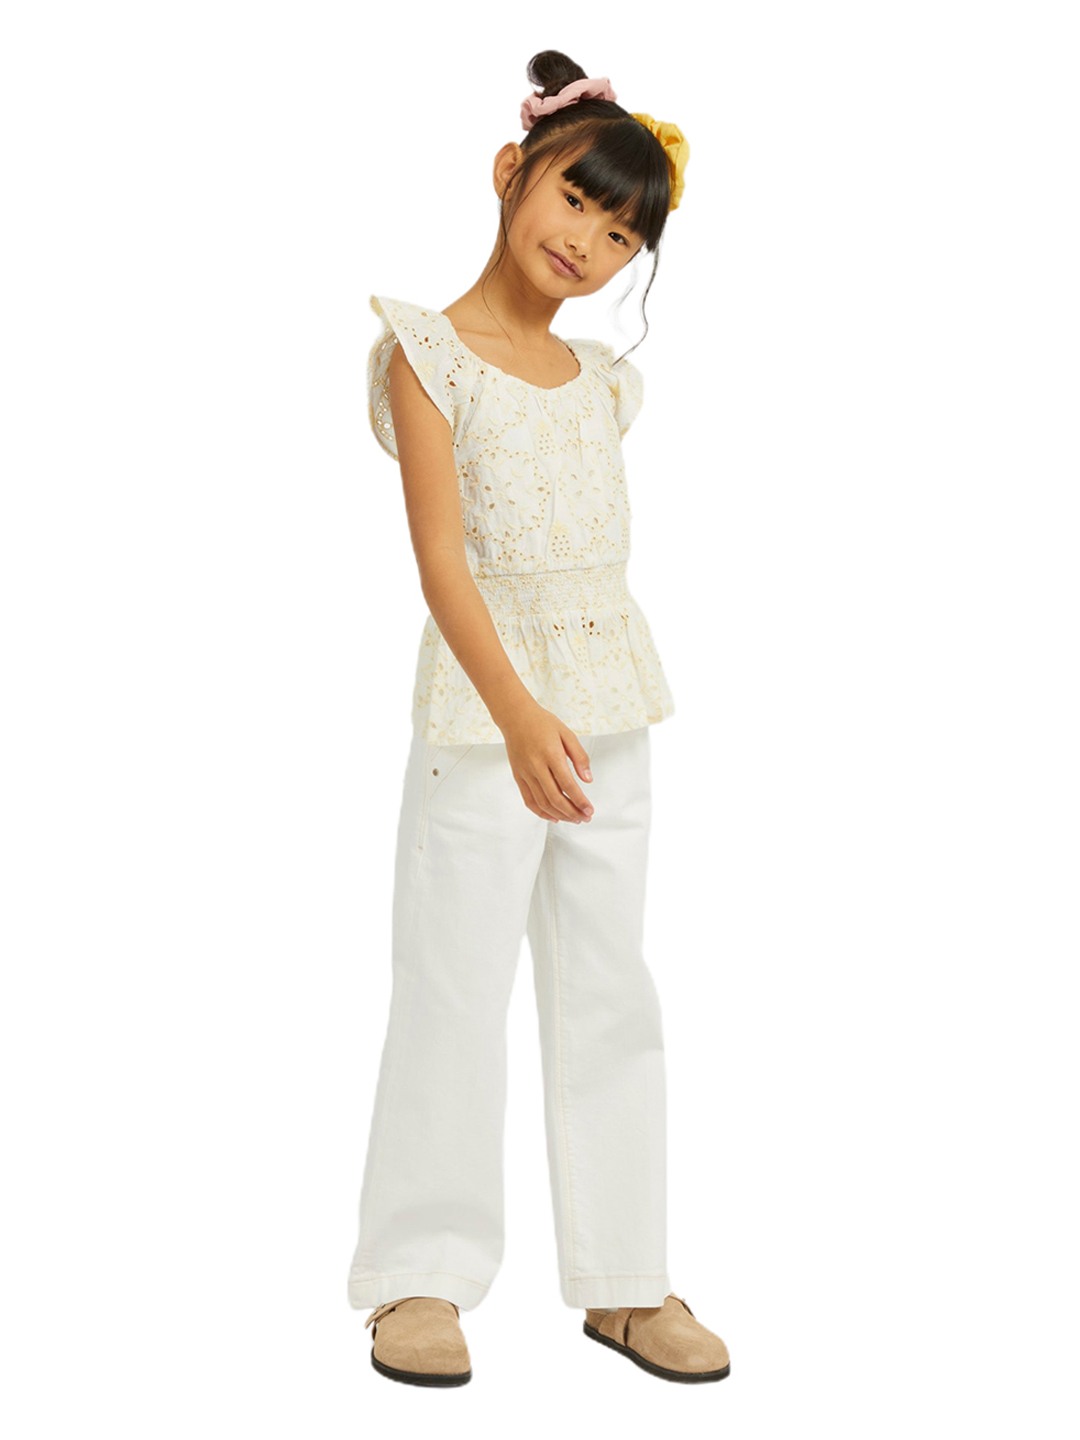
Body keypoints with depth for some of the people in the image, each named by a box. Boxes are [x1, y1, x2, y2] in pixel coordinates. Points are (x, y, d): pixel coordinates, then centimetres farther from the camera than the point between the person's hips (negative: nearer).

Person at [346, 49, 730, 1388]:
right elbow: (441, 552, -16)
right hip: (483, 704, -6)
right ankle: (421, 1275, 13)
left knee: (609, 993, 9)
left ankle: (623, 1278, 18)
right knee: (455, 988, -1)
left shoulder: (601, 378, 12)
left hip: (609, 706, 6)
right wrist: (517, 713, -27)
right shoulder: (429, 350, -6)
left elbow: (589, 544, 14)